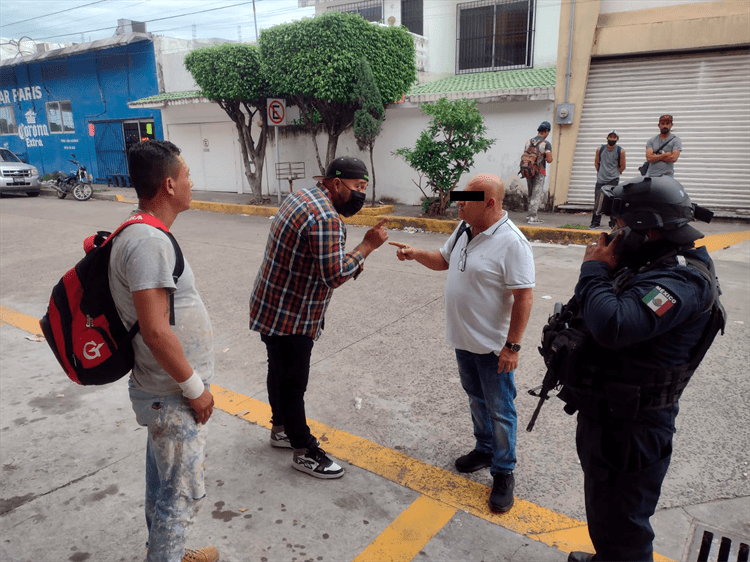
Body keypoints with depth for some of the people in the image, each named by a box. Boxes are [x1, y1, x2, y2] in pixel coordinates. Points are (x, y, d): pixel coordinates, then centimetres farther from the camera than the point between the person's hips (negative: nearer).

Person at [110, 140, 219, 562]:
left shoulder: (146, 234, 8)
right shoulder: (149, 242, -25)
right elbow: (155, 331, -29)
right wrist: (195, 388, -18)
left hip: (167, 392, 10)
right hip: (174, 398, -10)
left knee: (163, 480, 25)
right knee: (184, 493, 6)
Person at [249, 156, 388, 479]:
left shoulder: (303, 197, 7)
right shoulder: (325, 217, -26)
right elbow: (335, 276, -30)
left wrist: (353, 263, 6)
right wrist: (368, 245, -22)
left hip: (272, 307, 10)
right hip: (289, 317, -10)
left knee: (280, 372, 23)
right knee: (293, 383, 4)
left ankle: (281, 429, 43)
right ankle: (305, 453, 21)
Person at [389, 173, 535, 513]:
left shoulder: (511, 243, -23)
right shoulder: (464, 229, 2)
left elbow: (524, 298, -22)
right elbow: (444, 260, 18)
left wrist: (512, 346, -21)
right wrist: (415, 254, 0)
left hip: (493, 346, -8)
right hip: (463, 338, 8)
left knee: (499, 410, 7)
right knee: (476, 400, 24)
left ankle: (503, 472, 25)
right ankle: (485, 449, 44)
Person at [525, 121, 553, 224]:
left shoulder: (528, 142, 7)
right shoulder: (546, 144, -10)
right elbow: (549, 159, -14)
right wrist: (549, 158, 7)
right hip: (539, 173, -6)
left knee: (531, 194, 17)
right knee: (536, 196, -1)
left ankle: (530, 215, 21)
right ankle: (532, 218, -2)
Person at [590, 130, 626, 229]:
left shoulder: (620, 151, -1)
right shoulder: (600, 149, 5)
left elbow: (622, 166, 7)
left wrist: (614, 174, 10)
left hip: (613, 180, -2)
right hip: (600, 180, 2)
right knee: (597, 201, 3)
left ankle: (613, 223, 3)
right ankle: (595, 222, 12)